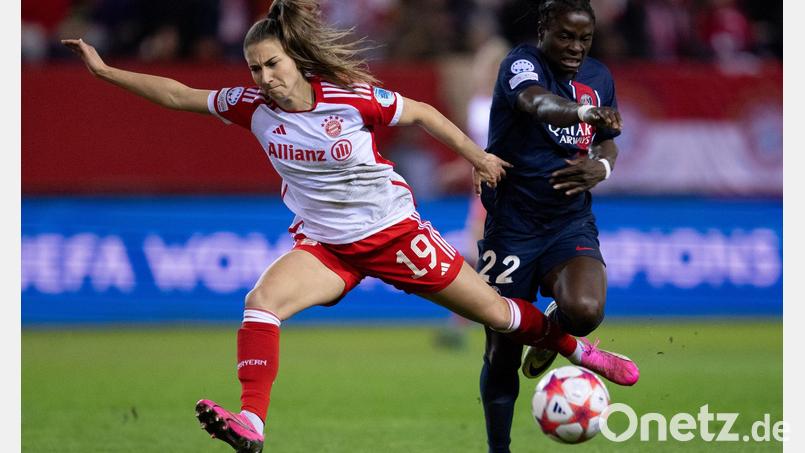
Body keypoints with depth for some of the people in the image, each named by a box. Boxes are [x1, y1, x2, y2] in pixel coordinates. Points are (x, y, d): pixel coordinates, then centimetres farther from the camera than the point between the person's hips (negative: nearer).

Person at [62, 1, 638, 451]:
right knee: (261, 300, -26)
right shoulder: (253, 106, -10)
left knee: (492, 309, 7)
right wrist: (104, 70, -6)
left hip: (393, 229, -3)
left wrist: (478, 156, -1)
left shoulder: (352, 97, -20)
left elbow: (419, 113, -5)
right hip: (325, 244, 3)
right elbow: (179, 95, -3)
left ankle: (576, 346, 33)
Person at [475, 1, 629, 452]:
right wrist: (583, 111, -57)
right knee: (502, 351, 2)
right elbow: (536, 102, -36)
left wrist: (601, 166, -5)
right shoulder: (522, 63, -13)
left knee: (585, 311, -26)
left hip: (571, 223, 3)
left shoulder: (599, 76, 6)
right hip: (512, 224, -3)